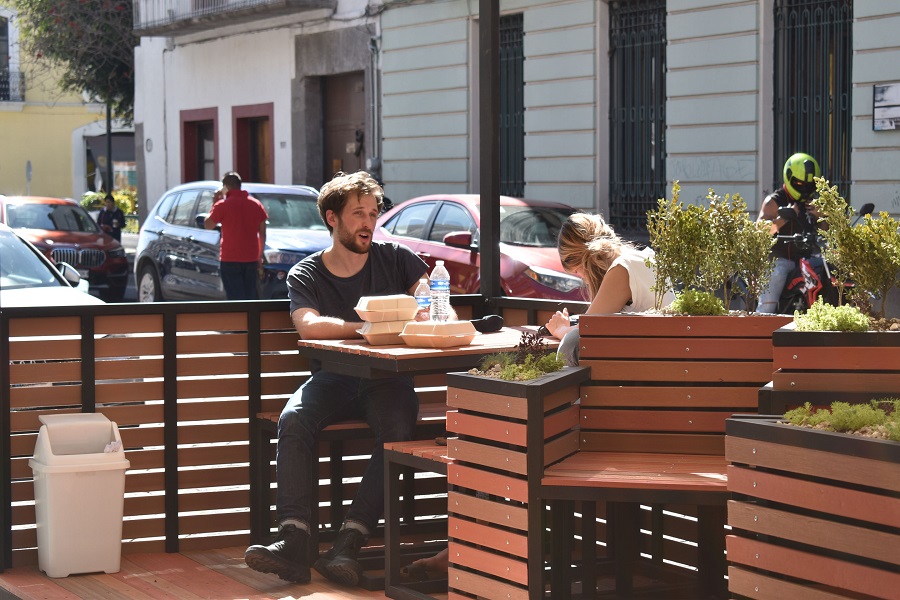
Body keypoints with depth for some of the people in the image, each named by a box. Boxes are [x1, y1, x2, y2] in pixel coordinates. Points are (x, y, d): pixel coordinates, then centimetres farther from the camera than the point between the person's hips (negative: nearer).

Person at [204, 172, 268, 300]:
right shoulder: (256, 204, 6)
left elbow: (208, 225, 2)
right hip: (251, 258, 4)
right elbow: (262, 233, 9)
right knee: (251, 296, 12)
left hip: (230, 260, -4)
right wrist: (260, 256, 17)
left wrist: (214, 204, 10)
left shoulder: (223, 205, -8)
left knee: (235, 296, -5)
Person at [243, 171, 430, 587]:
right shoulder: (306, 275, 6)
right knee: (293, 420, -31)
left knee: (397, 429, -34)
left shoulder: (394, 260, 9)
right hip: (332, 380, 1)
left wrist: (415, 314, -20)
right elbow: (309, 326, -14)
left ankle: (347, 545, -36)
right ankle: (294, 541, -36)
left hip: (386, 380, 0)